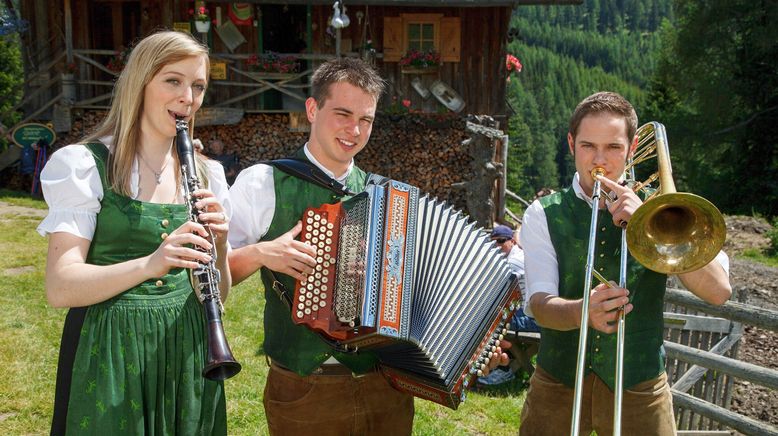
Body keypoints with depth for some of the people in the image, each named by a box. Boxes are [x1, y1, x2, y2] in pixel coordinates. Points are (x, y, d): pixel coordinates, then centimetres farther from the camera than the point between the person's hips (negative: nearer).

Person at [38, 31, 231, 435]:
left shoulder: (205, 173, 5)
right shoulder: (84, 164, -8)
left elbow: (217, 292, 6)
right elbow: (59, 288, -17)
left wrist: (218, 242, -13)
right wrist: (149, 265, -32)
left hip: (186, 347, 4)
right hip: (110, 351, -4)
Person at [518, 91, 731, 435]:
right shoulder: (544, 214, -2)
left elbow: (719, 291, -12)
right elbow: (540, 306, -13)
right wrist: (582, 311, -35)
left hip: (639, 387, 1)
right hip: (558, 382, 0)